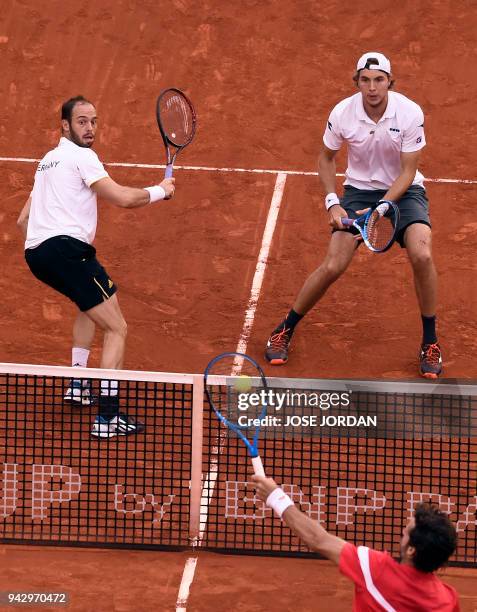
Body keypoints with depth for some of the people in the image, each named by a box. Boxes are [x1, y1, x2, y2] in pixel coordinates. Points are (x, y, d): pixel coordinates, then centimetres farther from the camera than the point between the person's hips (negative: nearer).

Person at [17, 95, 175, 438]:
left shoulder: (48, 161, 25)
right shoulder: (81, 156, -3)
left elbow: (24, 219, 29)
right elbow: (123, 198, -12)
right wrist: (161, 190, 4)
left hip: (37, 253, 10)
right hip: (67, 247, -10)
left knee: (92, 304, 35)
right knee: (117, 329, -7)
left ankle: (78, 383, 27)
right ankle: (108, 417, -18)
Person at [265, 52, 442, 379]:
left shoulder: (410, 113, -21)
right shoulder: (342, 113, -16)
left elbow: (408, 171, -15)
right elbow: (327, 158, 3)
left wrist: (380, 208, -27)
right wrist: (332, 203, -9)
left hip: (403, 190, -1)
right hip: (359, 190, 1)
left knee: (422, 256, -26)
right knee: (333, 266, -13)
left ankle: (430, 342, -6)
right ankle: (285, 330, 11)